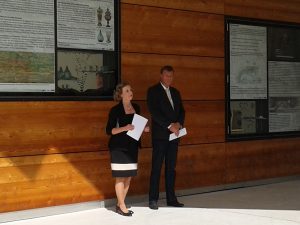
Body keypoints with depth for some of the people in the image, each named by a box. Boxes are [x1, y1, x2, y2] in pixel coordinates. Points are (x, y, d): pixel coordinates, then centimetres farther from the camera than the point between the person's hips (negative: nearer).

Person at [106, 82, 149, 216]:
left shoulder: (136, 108, 10)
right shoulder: (115, 110, -8)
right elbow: (109, 130, -11)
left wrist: (143, 129, 1)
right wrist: (124, 128, -24)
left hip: (132, 146, 6)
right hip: (119, 147, -6)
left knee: (128, 177, 7)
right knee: (120, 177, -4)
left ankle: (119, 204, 15)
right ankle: (122, 206, 3)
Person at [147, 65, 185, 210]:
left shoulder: (175, 92, 17)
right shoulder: (153, 91, -2)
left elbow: (181, 111, 13)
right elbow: (154, 112, -12)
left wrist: (178, 124, -7)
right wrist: (169, 126, -16)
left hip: (174, 134, 6)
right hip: (160, 135, -6)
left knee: (171, 168, 8)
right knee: (157, 168, -5)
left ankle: (171, 198, 12)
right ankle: (153, 199, -1)